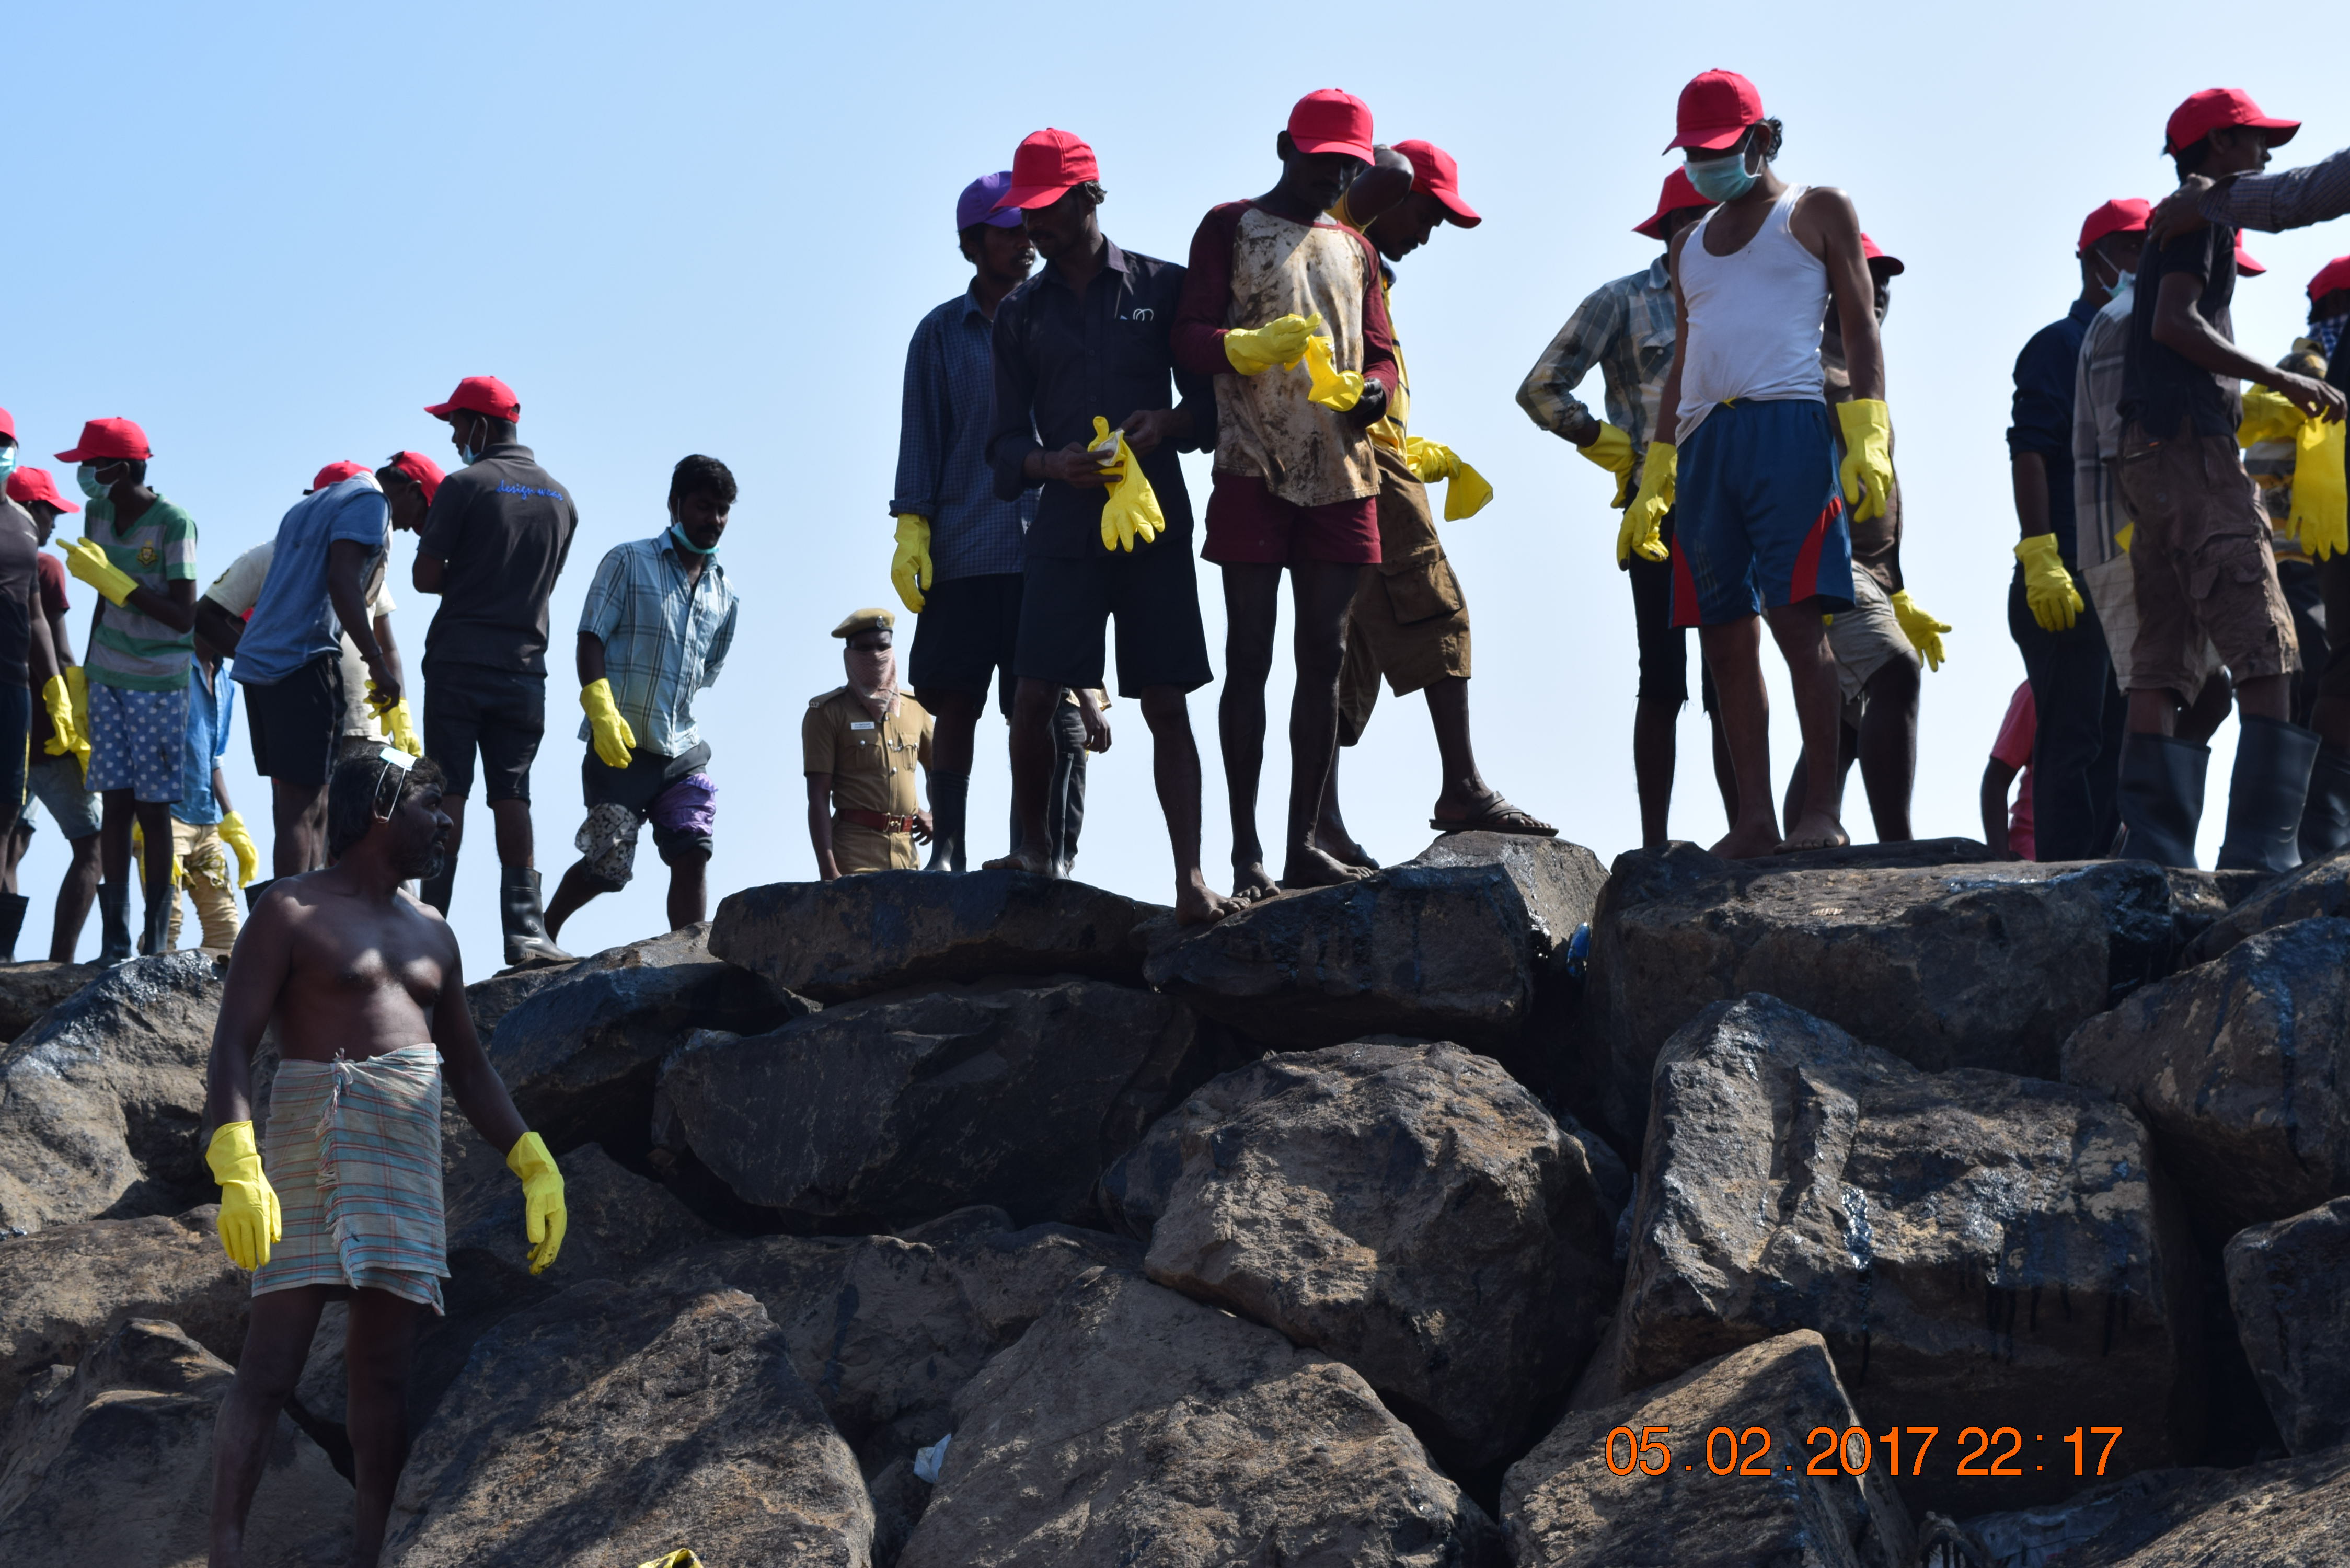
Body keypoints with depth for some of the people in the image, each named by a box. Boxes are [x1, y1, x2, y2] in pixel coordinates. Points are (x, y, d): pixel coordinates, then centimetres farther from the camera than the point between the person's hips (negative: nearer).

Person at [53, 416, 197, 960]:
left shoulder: (174, 524, -14)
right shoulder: (99, 515, 7)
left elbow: (182, 617, -18)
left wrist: (112, 579, -22)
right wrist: (85, 683, 19)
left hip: (159, 684, -5)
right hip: (109, 679, 5)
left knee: (152, 808, -6)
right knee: (115, 803, 0)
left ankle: (155, 941, -3)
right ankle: (115, 940, -1)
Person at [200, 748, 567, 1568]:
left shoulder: (432, 935, 21)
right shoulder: (293, 911, 0)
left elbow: (470, 1070, 25)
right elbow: (232, 1044, -8)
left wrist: (535, 1163, 14)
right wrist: (237, 1170, -21)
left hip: (410, 1159, 6)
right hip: (318, 1140, -6)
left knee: (383, 1368, 3)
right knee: (271, 1365, -12)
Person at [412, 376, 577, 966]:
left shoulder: (464, 486, -6)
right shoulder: (560, 498, 11)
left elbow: (426, 577, -6)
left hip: (458, 660, -4)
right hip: (524, 665, 4)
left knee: (448, 791, -1)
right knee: (512, 795, 3)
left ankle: (433, 921, -3)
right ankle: (524, 931, -5)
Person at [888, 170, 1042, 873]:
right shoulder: (941, 332, 11)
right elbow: (921, 435, 8)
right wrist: (912, 530, -2)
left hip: (1049, 544, 0)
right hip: (963, 550, 0)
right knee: (956, 701, -3)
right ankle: (947, 848, 3)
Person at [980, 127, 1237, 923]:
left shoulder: (1163, 288, 6)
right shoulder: (1020, 311, 11)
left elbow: (1210, 397, 9)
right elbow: (1006, 436, 10)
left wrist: (1170, 423, -13)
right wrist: (1051, 462, -11)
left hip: (1154, 517, -2)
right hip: (1065, 521, 2)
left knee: (1166, 701, -4)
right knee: (1033, 696, -5)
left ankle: (1191, 874, -5)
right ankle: (1034, 848, 14)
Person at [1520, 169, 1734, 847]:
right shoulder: (1622, 302, 3)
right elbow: (1540, 390, 0)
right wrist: (1607, 444, -2)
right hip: (1660, 511, -4)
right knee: (1663, 683, -3)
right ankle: (1655, 844, 0)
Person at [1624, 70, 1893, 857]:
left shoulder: (1818, 211, 10)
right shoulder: (1690, 244, 26)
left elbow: (1861, 327, 3)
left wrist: (1868, 437, -10)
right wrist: (1655, 475, 20)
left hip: (1787, 428, -6)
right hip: (1704, 441, 6)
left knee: (1795, 617, -14)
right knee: (1725, 636, 0)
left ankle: (1822, 809, -14)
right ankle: (1754, 819, 1)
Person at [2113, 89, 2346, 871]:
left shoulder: (2180, 221, 27)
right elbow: (2175, 321, -15)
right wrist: (2278, 380, -14)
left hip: (2150, 454, 10)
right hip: (2191, 444, -10)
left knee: (2162, 665, 2)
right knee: (2267, 654, -15)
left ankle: (2158, 854, -4)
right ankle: (2263, 848, -24)